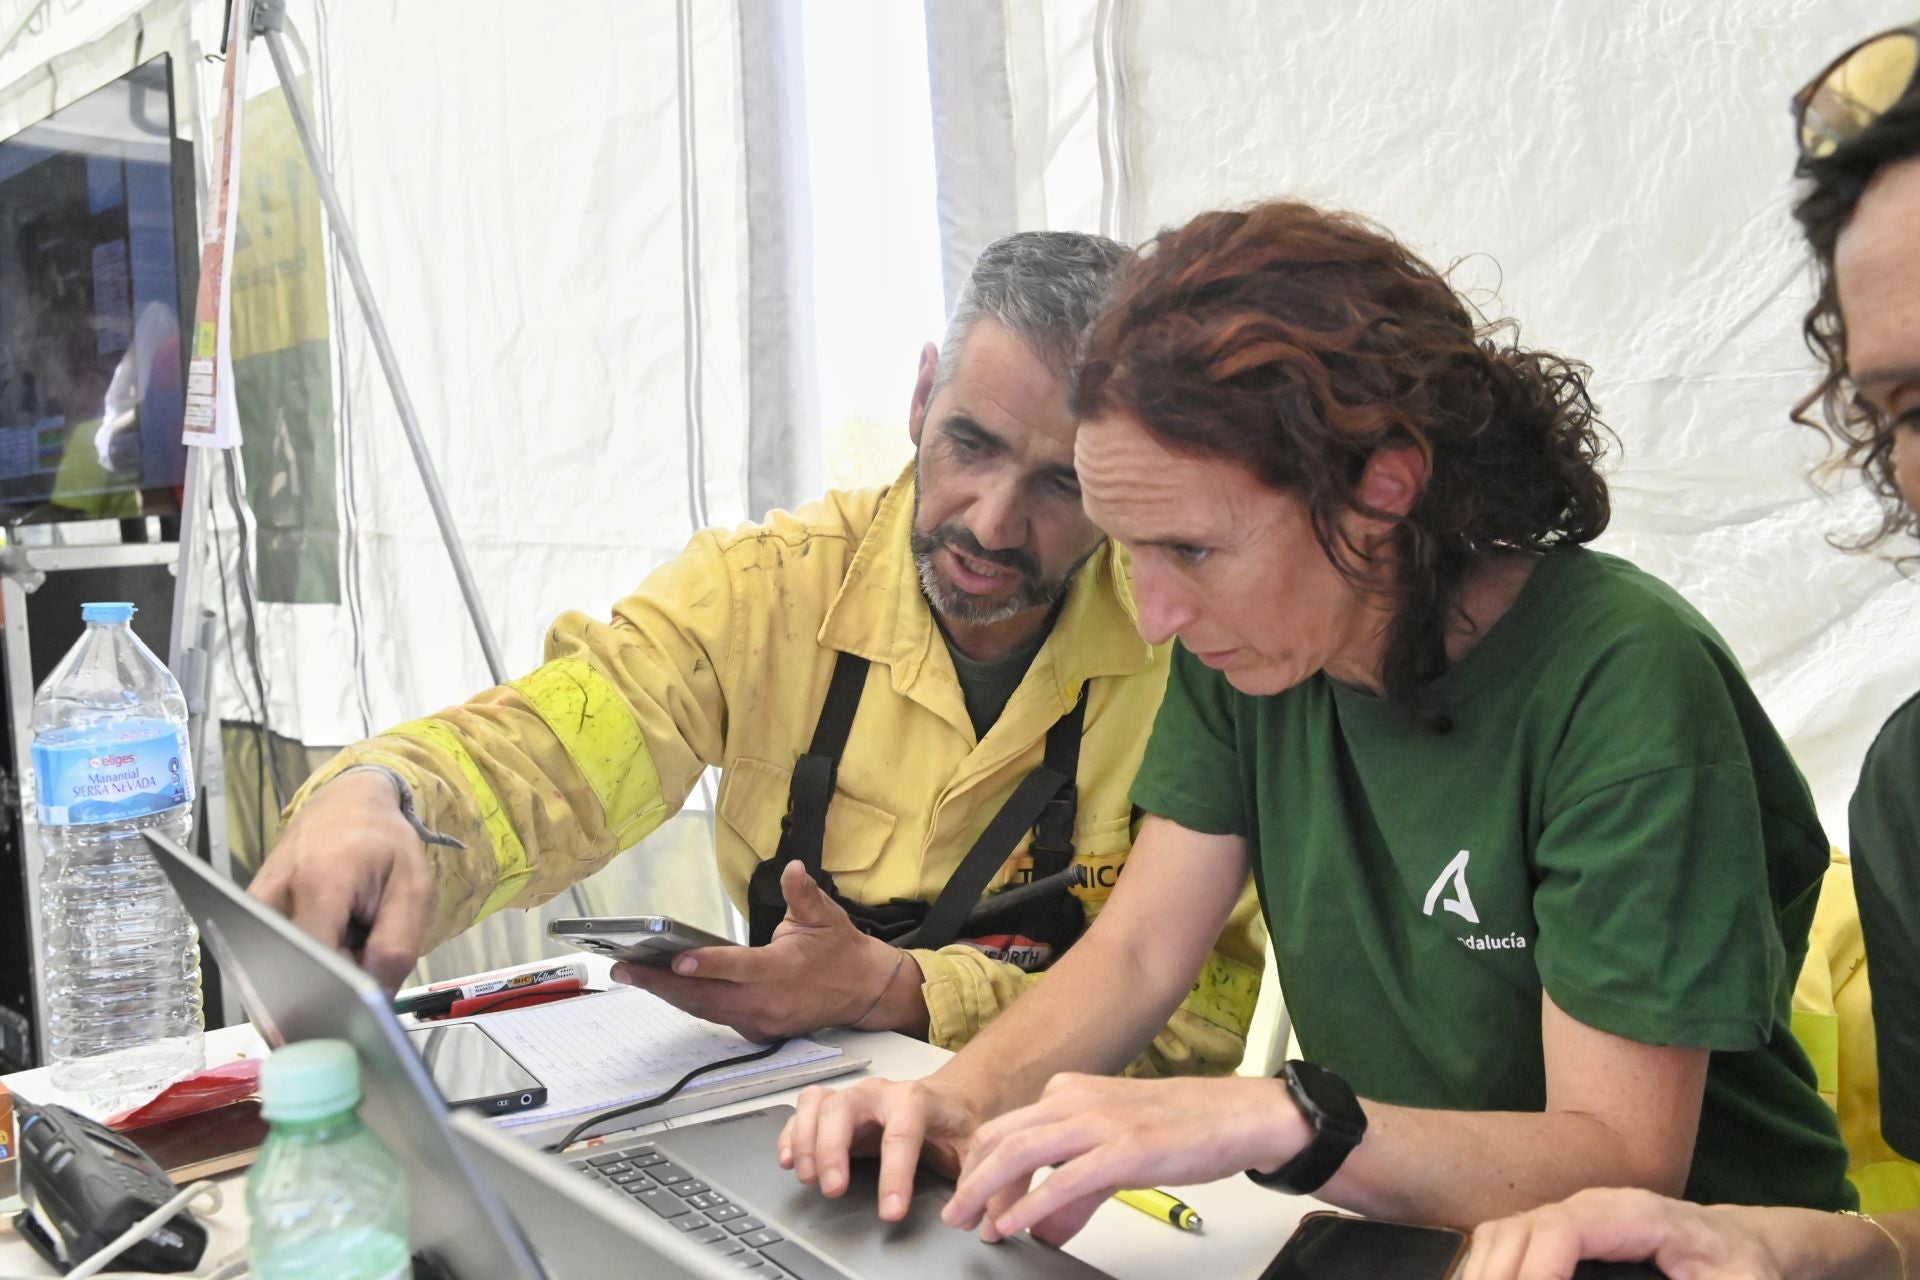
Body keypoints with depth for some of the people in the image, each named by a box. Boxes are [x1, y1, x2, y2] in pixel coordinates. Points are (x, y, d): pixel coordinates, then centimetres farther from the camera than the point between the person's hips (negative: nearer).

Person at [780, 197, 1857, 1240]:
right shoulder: (1244, 647, -5)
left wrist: (1279, 1119, -36)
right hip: (1384, 1237, 4)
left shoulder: (1624, 685, -23)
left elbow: (1622, 1167, -23)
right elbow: (1139, 949, -1)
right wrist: (964, 1098, -19)